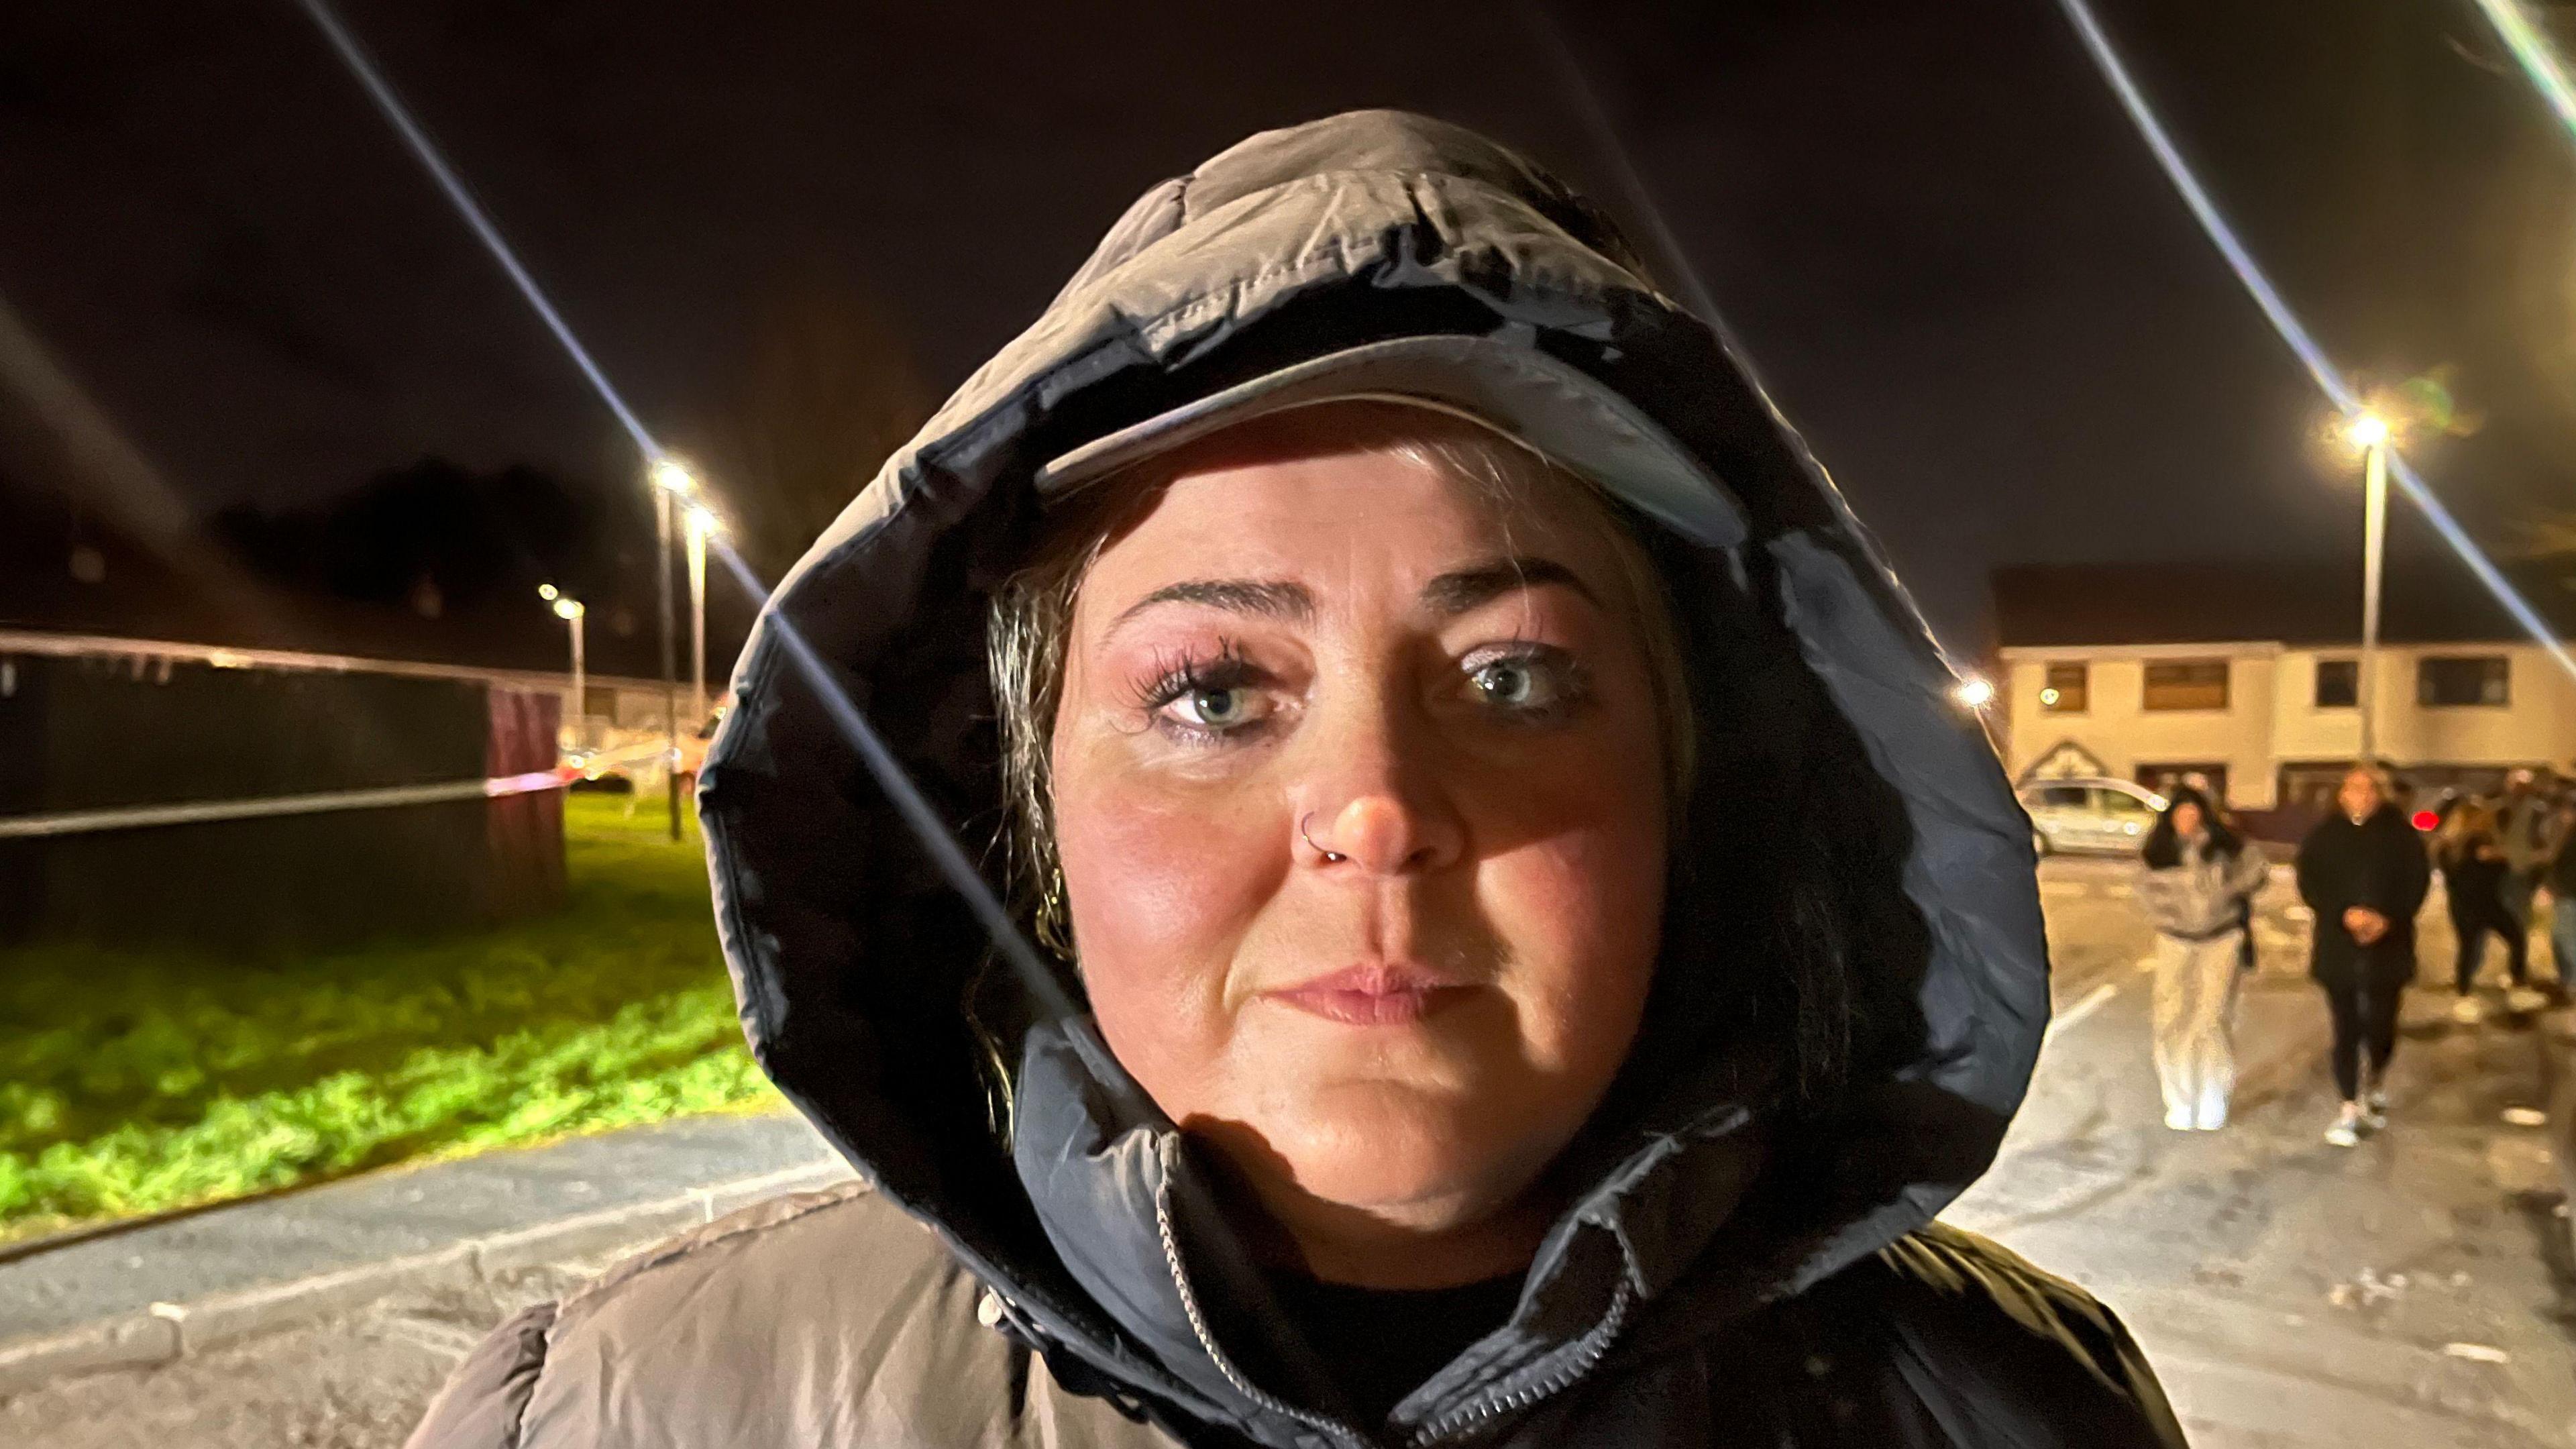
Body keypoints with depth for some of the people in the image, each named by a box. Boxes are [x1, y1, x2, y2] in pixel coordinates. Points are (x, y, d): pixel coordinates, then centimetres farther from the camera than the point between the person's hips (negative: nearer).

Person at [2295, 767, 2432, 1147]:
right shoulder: (2323, 836, 3)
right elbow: (2309, 883, -1)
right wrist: (2345, 914, -15)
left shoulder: (2400, 834, 2)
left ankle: (2376, 1086, 35)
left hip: (2387, 946, 0)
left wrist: (2387, 919, -13)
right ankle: (2349, 1110, 8)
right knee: (2346, 1028, 1)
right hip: (2337, 947, 0)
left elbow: (2418, 882, 0)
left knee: (2380, 1024, 4)